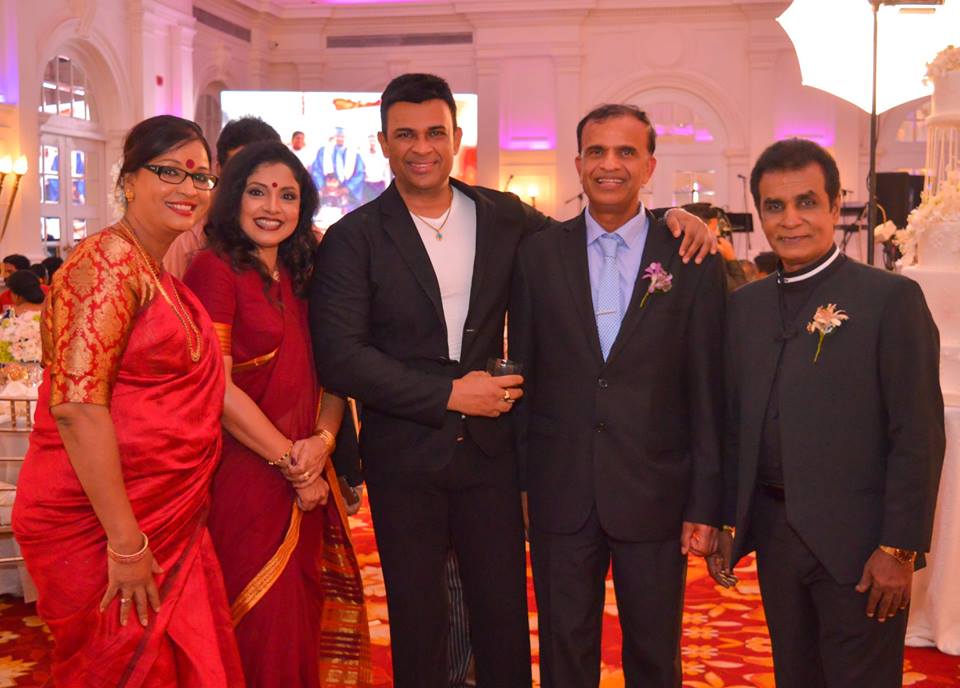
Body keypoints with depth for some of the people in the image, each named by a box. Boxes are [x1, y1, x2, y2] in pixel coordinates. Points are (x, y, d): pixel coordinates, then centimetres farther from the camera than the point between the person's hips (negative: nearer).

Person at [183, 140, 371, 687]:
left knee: (312, 619, 13)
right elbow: (217, 387, -15)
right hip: (248, 478, -7)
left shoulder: (299, 277, 13)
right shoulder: (216, 268, -9)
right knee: (268, 638, 3)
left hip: (307, 480, 7)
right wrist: (293, 462, -10)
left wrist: (323, 441, -7)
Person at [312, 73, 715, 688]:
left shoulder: (504, 217, 5)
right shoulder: (354, 238, -5)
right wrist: (448, 395, -15)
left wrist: (670, 217, 1)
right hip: (403, 458, -2)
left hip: (491, 449, 2)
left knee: (505, 620, 8)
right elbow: (340, 356, -13)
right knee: (417, 621, 12)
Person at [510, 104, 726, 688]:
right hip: (561, 493, 1)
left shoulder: (694, 262, -2)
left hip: (656, 495, -1)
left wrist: (706, 504, -3)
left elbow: (707, 394, -2)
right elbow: (523, 372, 5)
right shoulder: (539, 254, 2)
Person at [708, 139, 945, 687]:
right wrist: (726, 523, 9)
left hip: (855, 541, -5)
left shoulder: (890, 298, -8)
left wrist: (899, 548, -14)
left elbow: (919, 435, -11)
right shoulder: (746, 305, 9)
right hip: (774, 535, 5)